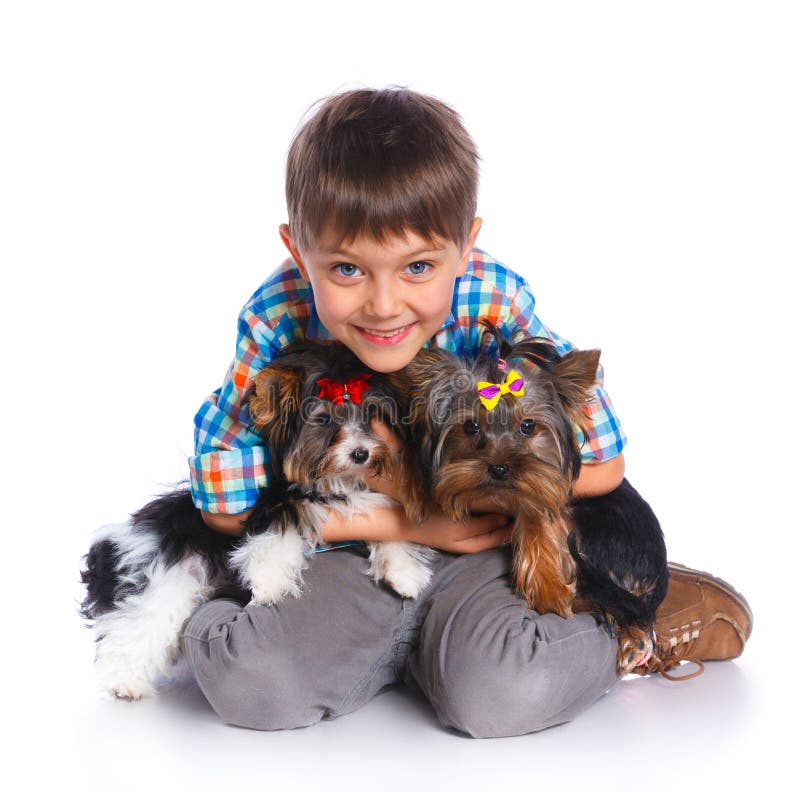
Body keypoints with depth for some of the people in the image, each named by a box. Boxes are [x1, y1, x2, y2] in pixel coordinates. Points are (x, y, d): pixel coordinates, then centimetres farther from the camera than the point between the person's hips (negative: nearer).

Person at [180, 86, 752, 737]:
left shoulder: (495, 305, -21)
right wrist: (404, 524, -19)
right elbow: (226, 501, -14)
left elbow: (602, 465, -16)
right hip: (341, 557, 2)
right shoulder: (276, 321, -19)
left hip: (478, 550, -2)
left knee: (505, 694, -30)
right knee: (244, 681, -24)